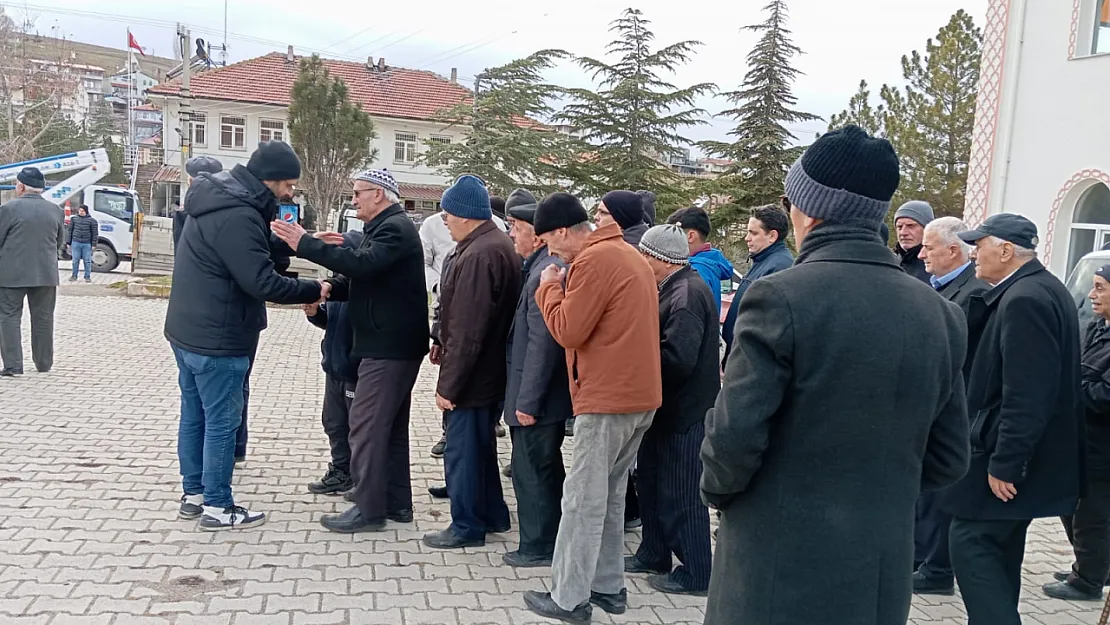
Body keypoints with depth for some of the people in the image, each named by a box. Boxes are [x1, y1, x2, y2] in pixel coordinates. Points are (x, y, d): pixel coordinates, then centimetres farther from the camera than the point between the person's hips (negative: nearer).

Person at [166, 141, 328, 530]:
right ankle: (217, 507, 10)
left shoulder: (217, 199, 10)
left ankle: (193, 494, 28)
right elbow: (262, 281, -24)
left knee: (194, 416, 16)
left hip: (188, 331, 10)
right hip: (217, 339, -10)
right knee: (222, 421, 0)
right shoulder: (238, 215, -23)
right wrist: (314, 290, -14)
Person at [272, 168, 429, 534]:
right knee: (390, 426, 15)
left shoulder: (395, 228, -14)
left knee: (366, 425, -7)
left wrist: (305, 244, -28)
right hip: (393, 345, 11)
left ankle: (369, 509, -1)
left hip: (389, 347, -11)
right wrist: (329, 288, -2)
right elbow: (361, 280, 18)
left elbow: (363, 264, -31)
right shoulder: (386, 227, 20)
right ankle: (396, 503, 23)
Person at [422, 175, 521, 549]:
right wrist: (446, 346, 17)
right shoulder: (500, 246, 9)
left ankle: (467, 527, 15)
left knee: (462, 450, 3)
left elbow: (467, 332, -25)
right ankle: (493, 515, 33)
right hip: (493, 373, 10)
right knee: (481, 445, 21)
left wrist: (448, 384, -19)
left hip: (472, 377, -10)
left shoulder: (478, 256, -24)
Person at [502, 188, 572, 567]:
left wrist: (527, 401, -22)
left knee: (531, 471, 1)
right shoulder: (544, 268, 11)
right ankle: (550, 541, 32)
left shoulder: (545, 274, -20)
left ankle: (538, 547, 13)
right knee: (546, 469, 19)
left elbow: (541, 344, -24)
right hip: (551, 395, 10)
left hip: (537, 397, -10)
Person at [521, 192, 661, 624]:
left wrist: (550, 287, -2)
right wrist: (565, 285, 12)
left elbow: (568, 331, -15)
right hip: (639, 394, 10)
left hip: (607, 397, -10)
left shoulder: (593, 260, -15)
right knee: (610, 496, 16)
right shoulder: (629, 255, 15)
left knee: (583, 500, -2)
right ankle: (608, 587, 23)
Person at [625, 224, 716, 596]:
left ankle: (696, 574, 15)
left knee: (681, 496, 1)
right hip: (669, 406, 10)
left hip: (685, 411, -10)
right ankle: (654, 555, 35)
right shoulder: (674, 289, 10)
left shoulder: (687, 294, -22)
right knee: (652, 482, 20)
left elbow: (678, 358, -28)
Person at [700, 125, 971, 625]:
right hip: (883, 575, 5)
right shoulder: (941, 314, 1)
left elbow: (734, 436, -18)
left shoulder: (780, 298, -17)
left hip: (778, 571, -5)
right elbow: (948, 459, 6)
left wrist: (716, 491, 2)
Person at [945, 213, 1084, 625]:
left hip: (1009, 457, -10)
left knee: (971, 542, -6)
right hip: (1022, 453, 10)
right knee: (998, 547, 18)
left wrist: (1003, 463, -23)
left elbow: (1027, 395, -26)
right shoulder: (1042, 288, 11)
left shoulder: (1025, 299, -21)